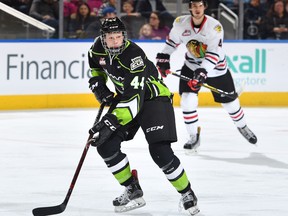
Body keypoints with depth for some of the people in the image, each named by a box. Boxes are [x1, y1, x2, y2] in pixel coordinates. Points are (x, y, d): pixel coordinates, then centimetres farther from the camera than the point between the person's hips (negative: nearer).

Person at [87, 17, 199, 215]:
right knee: (106, 145, -10)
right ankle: (133, 191, 4)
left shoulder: (134, 56, -32)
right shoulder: (99, 48, -11)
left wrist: (111, 122, -44)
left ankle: (187, 194, -1)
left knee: (160, 151, -21)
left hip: (154, 97, -7)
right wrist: (98, 82, 1)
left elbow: (133, 99, -38)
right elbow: (96, 63, 17)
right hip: (125, 96, 7)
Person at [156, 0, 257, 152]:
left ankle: (242, 127, 36)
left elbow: (213, 54, -32)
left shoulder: (215, 27, -25)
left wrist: (202, 72, -42)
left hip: (216, 68, -2)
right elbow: (172, 41, 6)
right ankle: (194, 137, 0)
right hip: (191, 66, 2)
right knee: (187, 100, -15)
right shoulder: (181, 23, -14)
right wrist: (163, 59, 3)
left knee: (230, 102, 7)